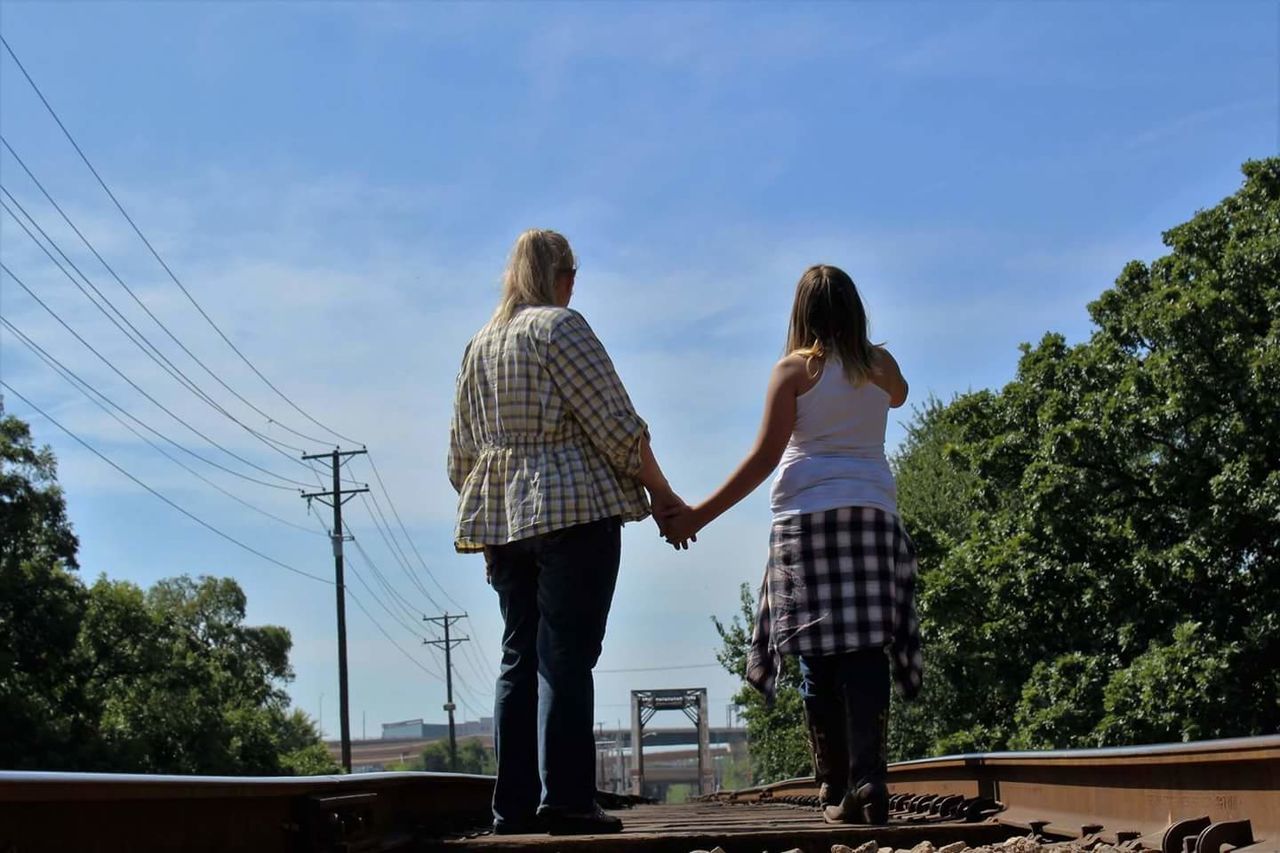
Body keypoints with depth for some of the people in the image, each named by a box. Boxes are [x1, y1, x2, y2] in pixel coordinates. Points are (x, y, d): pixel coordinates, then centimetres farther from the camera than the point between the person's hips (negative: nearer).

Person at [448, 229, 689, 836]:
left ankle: (514, 806, 4)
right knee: (566, 656, -9)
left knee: (519, 658, 7)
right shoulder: (559, 326, -3)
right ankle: (564, 798, -12)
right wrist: (661, 493, -2)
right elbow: (617, 424, -9)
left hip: (500, 519, 7)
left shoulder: (478, 347, 19)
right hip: (575, 509, -7)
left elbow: (461, 455, 20)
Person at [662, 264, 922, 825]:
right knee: (866, 650, -4)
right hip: (873, 513, 2)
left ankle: (838, 792, -3)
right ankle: (869, 778, -18)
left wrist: (700, 515, -4)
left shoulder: (794, 369, 1)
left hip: (806, 516, -2)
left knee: (820, 657, -2)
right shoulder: (880, 366, 10)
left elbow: (765, 456, -6)